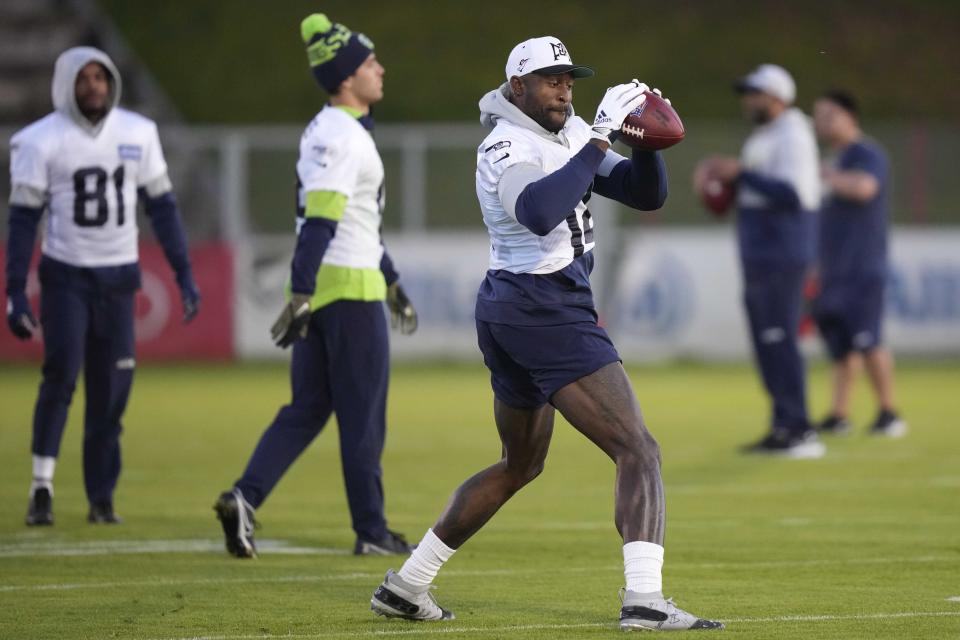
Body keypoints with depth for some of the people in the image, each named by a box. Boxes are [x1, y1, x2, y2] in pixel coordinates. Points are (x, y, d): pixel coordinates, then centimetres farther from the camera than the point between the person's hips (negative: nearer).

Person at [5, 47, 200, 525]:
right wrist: (15, 293, -9)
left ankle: (101, 499, 9)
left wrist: (184, 273, 4)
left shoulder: (137, 134, 2)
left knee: (110, 392, 2)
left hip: (119, 277, 3)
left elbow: (161, 206, 9)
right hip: (65, 275, -3)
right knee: (61, 375, -16)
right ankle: (42, 487, -7)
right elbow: (23, 220, -5)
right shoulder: (43, 141, -7)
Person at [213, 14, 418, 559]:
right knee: (363, 416, 0)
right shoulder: (342, 136, -15)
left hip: (318, 289, 9)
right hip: (351, 289, -9)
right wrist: (301, 298, -28)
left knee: (307, 410, 10)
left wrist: (392, 283, 28)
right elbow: (321, 221, -23)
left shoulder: (326, 131, 17)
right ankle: (371, 531, 7)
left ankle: (245, 498, -5)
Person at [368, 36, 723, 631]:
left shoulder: (569, 134, 12)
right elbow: (540, 213, -36)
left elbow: (646, 194, 9)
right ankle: (645, 600, -24)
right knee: (638, 451, -13)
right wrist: (601, 140, -34)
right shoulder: (507, 148, -14)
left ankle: (406, 585, 25)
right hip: (546, 311, -10)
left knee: (520, 465, 23)